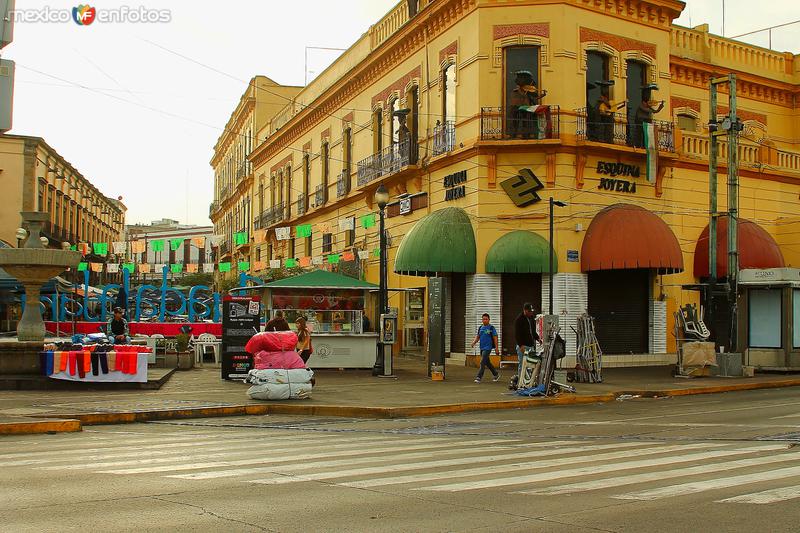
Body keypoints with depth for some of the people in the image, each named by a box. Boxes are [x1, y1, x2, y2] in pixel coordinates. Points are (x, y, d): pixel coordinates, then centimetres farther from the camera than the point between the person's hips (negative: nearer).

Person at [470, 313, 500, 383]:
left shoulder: (491, 328, -7)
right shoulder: (480, 328, 9)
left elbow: (495, 338, -7)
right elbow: (478, 336, 17)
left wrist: (496, 348, -9)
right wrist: (474, 342, -3)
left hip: (488, 348, -7)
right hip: (482, 348, 7)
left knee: (482, 362, -13)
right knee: (487, 362, 16)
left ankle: (479, 377, -11)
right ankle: (496, 374, 32)